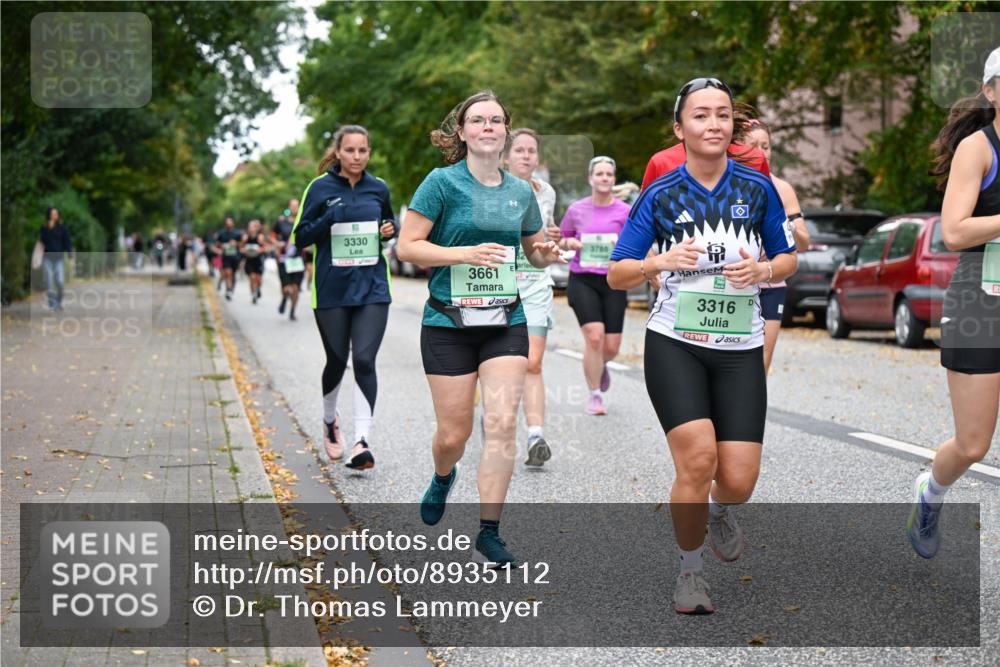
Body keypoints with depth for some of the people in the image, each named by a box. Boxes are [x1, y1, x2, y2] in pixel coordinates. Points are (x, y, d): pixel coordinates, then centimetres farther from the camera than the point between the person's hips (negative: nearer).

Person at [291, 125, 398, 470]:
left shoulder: (378, 188, 7)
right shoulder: (320, 188, -1)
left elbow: (390, 222, 23)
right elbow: (300, 237, -1)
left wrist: (390, 229, 0)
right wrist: (330, 219, -17)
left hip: (372, 288, 1)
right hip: (332, 289, -1)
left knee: (364, 360, -11)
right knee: (337, 361, 10)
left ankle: (362, 441, -11)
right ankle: (330, 420, 38)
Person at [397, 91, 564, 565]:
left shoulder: (521, 191, 8)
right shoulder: (443, 182, -6)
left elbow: (535, 250, 22)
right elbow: (407, 246, -9)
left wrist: (546, 254, -2)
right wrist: (465, 253, -21)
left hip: (506, 322, 3)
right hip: (449, 324, -3)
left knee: (502, 425, -10)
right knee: (453, 434, 4)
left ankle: (488, 533, -1)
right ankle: (443, 478, 41)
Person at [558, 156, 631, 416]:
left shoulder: (624, 211, 0)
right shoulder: (576, 209, 4)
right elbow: (561, 240, 18)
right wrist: (571, 243, -4)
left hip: (613, 281, 1)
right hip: (582, 280, -1)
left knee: (611, 346, 0)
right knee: (594, 336, -17)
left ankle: (601, 365, 39)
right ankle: (595, 396, -2)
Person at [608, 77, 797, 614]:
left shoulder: (757, 188, 2)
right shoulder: (660, 195, -1)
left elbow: (787, 258, 11)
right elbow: (616, 275, 1)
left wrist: (762, 270, -11)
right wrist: (661, 261, -19)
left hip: (740, 349, 2)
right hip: (674, 343, -2)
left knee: (739, 479, -6)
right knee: (697, 459, -17)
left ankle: (720, 510, 34)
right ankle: (689, 571, 7)